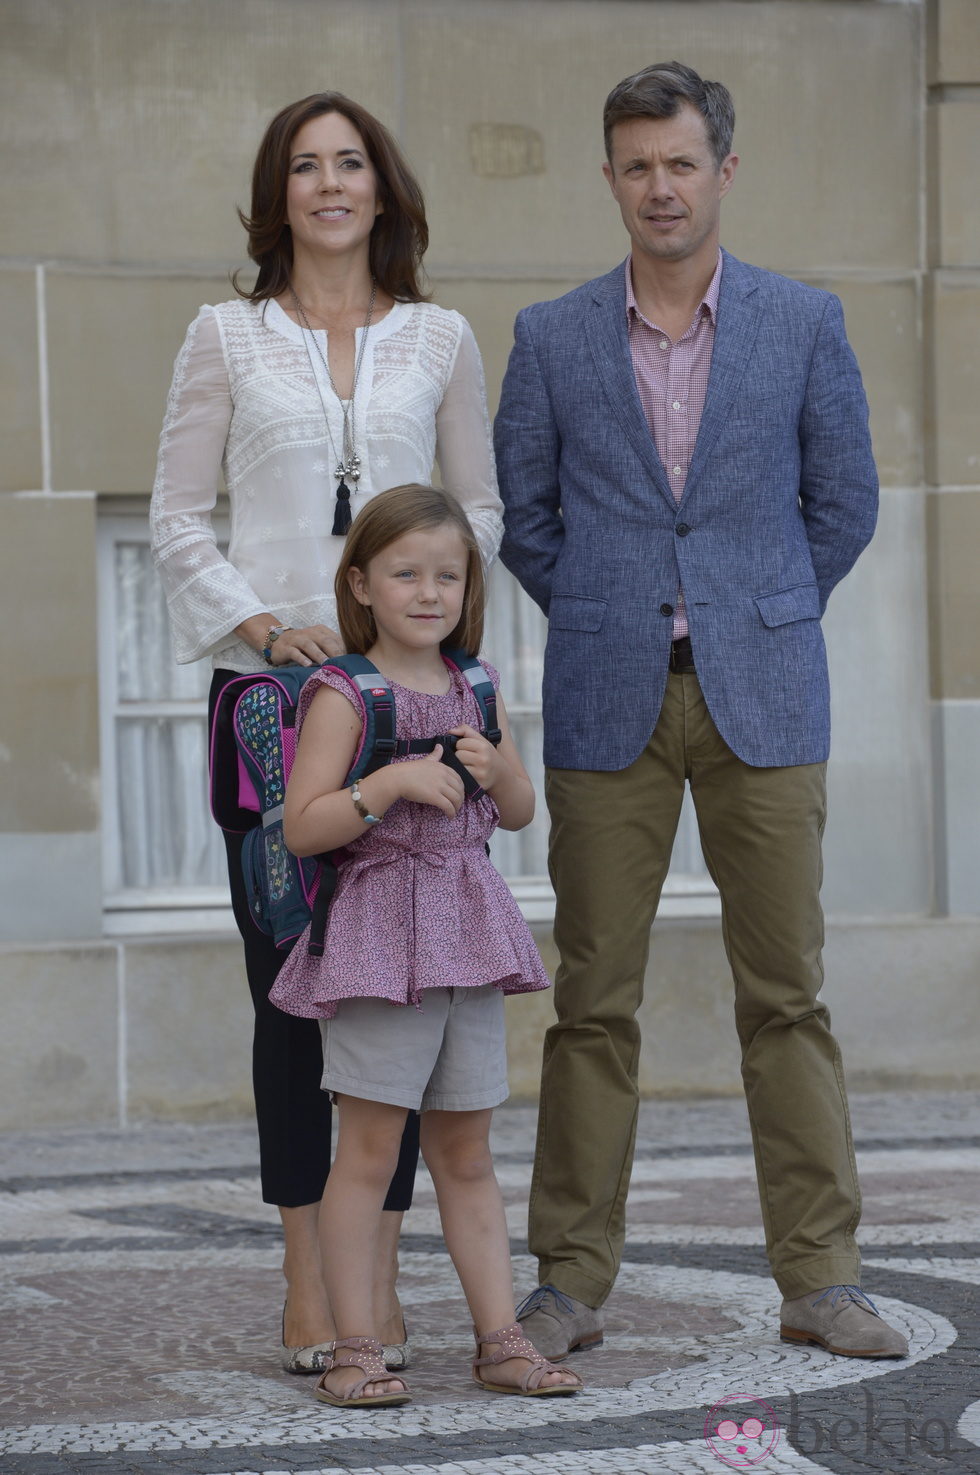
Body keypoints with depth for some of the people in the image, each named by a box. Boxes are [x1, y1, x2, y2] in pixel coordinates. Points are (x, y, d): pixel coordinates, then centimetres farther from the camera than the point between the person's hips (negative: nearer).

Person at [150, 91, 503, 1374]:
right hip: (269, 687, -1)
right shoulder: (227, 338, 7)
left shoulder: (440, 341, 11)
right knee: (288, 981, -2)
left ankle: (379, 1272, 5)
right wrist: (255, 620, -9)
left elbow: (480, 508, 13)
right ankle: (308, 1281, 2)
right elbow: (178, 515, 6)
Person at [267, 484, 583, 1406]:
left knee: (466, 1154, 10)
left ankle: (500, 1340, 13)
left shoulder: (476, 693, 12)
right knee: (370, 1148, -5)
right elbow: (302, 828, -13)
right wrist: (396, 781, -22)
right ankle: (353, 1349, 0)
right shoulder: (343, 696, -7)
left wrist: (497, 765, -3)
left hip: (467, 932, 6)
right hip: (378, 931, -6)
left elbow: (521, 814, 18)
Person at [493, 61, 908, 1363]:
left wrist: (760, 620, 9)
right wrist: (611, 621, 8)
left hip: (761, 700, 0)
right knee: (594, 998, 2)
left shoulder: (804, 325, 3)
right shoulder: (552, 339, 4)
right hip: (607, 707, 0)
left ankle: (819, 1279, 5)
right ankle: (572, 1281, 8)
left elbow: (845, 501, 10)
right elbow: (522, 515, 12)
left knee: (787, 993, 0)